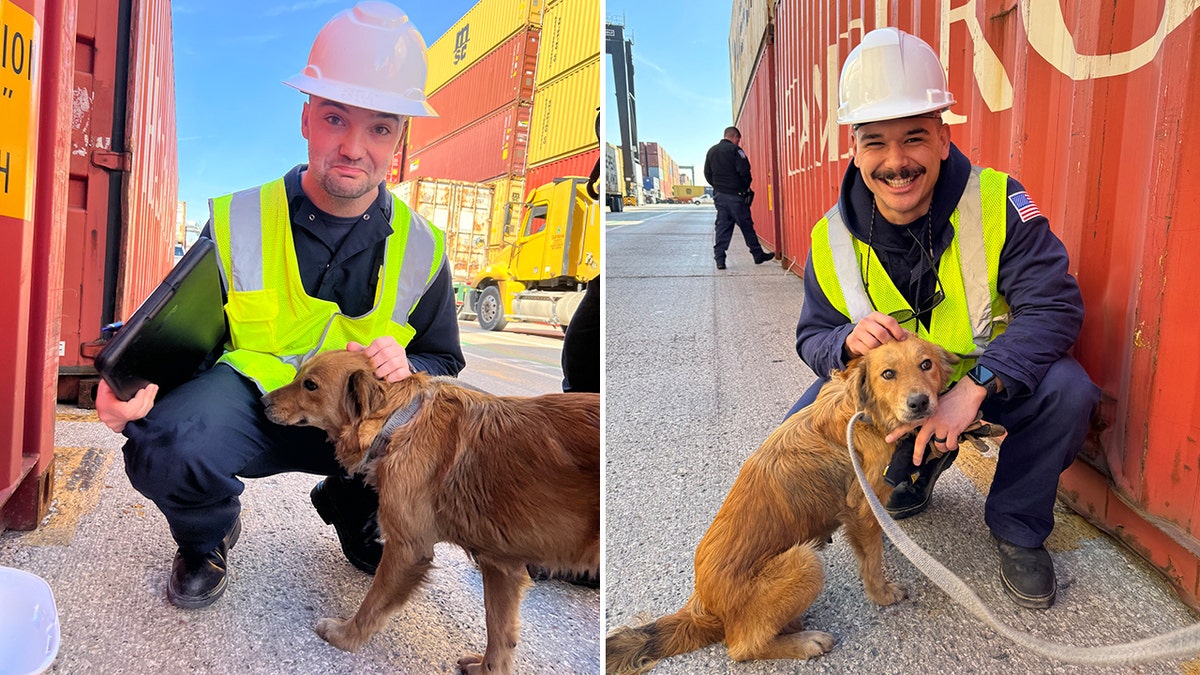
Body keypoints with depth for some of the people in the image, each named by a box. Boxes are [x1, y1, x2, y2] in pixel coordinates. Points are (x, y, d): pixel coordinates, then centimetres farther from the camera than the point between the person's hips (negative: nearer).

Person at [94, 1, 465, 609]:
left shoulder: (420, 248, -2)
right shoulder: (235, 222, -6)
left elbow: (444, 362, 9)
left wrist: (406, 368, -16)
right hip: (247, 402, -1)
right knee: (165, 446, -35)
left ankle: (351, 513, 12)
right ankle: (208, 537, 7)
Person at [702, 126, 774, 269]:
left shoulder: (711, 151, 12)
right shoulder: (735, 150, -9)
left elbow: (707, 174, 14)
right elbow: (744, 171, -14)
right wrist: (746, 188, 2)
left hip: (719, 194, 6)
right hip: (736, 195, -5)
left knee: (722, 226, 6)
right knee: (746, 225, 3)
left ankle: (719, 258, -1)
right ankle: (758, 255, 11)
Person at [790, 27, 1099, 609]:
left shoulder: (997, 202, -20)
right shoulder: (834, 238, -13)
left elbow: (1054, 307, -26)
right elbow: (812, 337, -5)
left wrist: (973, 386, -40)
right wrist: (849, 341, -31)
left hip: (994, 376, -2)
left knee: (1066, 389, -31)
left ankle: (1017, 528, -3)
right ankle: (918, 466, 17)